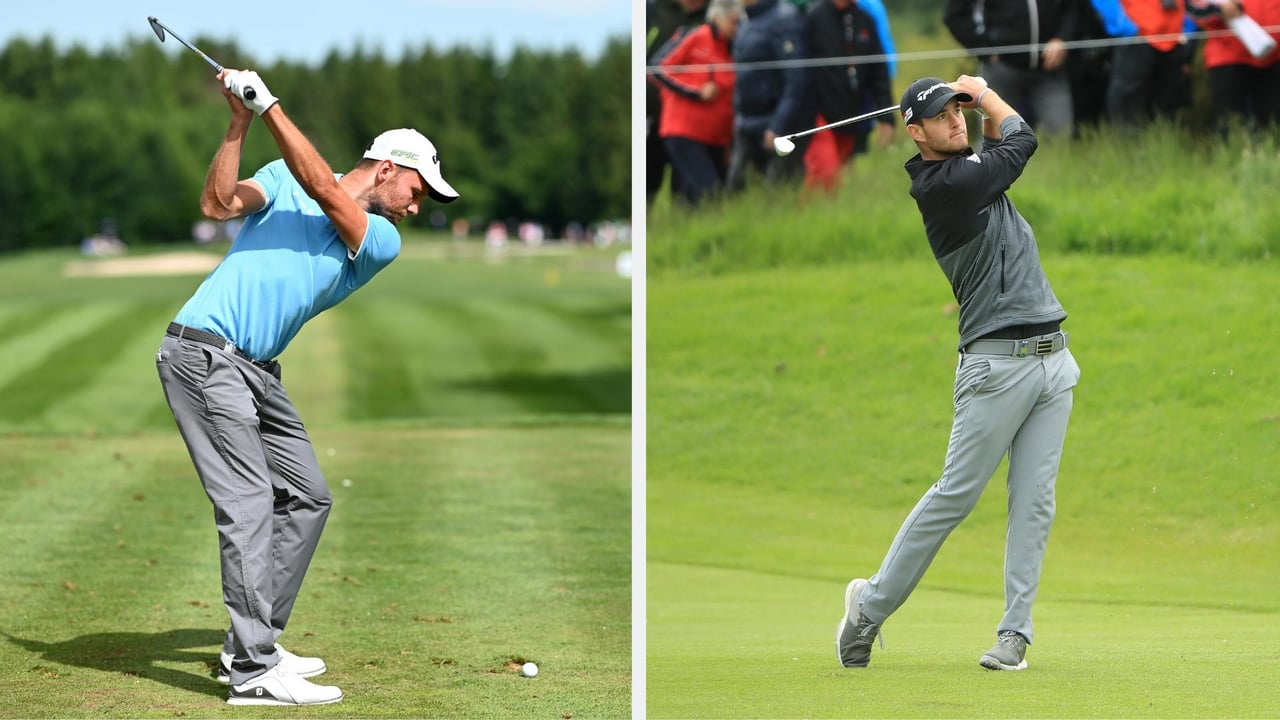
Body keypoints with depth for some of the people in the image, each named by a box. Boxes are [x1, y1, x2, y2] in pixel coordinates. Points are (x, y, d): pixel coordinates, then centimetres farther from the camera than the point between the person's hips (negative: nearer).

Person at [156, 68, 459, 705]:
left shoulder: (382, 241, 10)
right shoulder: (284, 178, 5)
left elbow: (324, 191, -7)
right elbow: (217, 204, -9)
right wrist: (239, 122, -16)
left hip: (258, 371, 7)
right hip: (203, 352, -7)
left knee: (307, 498, 9)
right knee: (248, 502, -14)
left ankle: (251, 642, 18)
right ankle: (254, 672, -18)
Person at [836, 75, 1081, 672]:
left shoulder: (970, 166, 14)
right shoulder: (943, 184, -12)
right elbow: (1022, 141, -3)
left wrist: (979, 101, 14)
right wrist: (989, 95, 14)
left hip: (1053, 359, 8)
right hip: (998, 364, -8)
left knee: (1035, 501, 1)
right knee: (955, 495, -5)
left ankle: (1015, 630, 2)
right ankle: (871, 605, 8)